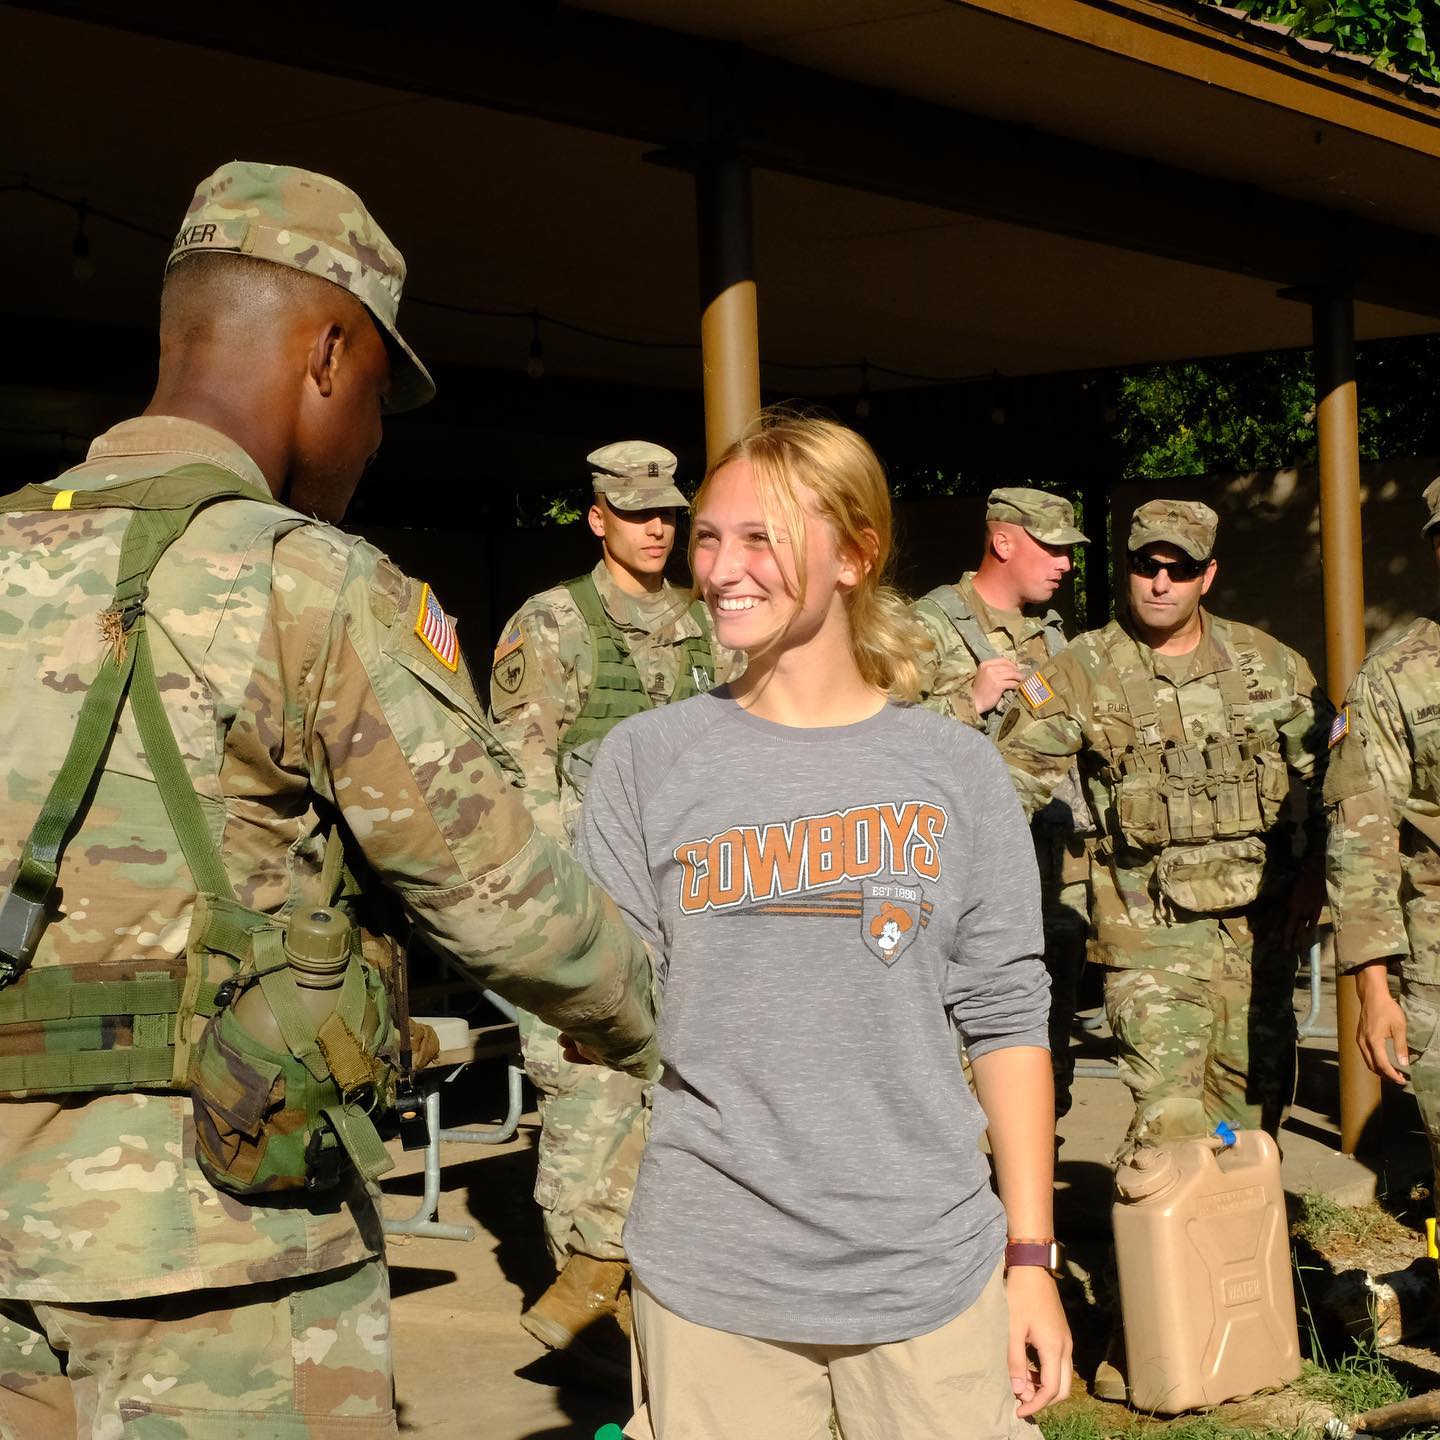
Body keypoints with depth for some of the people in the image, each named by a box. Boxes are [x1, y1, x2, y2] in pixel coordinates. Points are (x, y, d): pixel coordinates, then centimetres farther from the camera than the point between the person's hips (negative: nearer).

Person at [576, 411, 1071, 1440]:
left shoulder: (954, 772, 2)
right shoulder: (647, 762, 1)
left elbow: (1007, 1022, 4)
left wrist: (1033, 1258, 2)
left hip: (931, 1270, 0)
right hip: (711, 1280, 0)